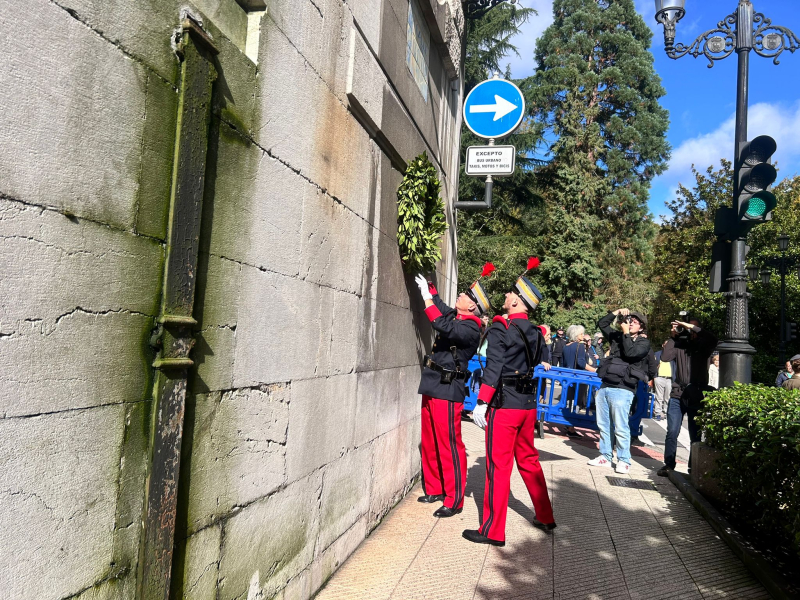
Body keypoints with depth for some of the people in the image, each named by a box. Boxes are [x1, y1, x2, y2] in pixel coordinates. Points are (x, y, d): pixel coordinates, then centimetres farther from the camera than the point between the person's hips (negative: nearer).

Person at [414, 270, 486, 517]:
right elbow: (441, 308, 32)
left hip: (448, 391, -9)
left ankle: (454, 501, 9)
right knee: (429, 445, 16)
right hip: (432, 388, 9)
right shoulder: (455, 318, 11)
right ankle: (434, 489, 30)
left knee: (449, 447, -2)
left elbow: (442, 325, -31)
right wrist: (428, 287, 26)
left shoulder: (470, 328, -14)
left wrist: (426, 296, -22)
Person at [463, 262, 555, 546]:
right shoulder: (536, 333, 8)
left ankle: (492, 531, 9)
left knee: (498, 465, 0)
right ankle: (545, 517, 33)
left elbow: (493, 368, -18)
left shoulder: (500, 328, -11)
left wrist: (481, 403, -17)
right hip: (529, 405, 7)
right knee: (528, 460, 21)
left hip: (504, 405, -7)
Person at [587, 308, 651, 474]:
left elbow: (630, 353, -16)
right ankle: (605, 456, 18)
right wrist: (617, 312, 10)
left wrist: (626, 333, -7)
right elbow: (601, 324, 20)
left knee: (621, 428, -5)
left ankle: (624, 460, 5)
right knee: (604, 425, 9)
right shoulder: (617, 336, 17)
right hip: (604, 387, 6)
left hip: (622, 390, -6)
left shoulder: (644, 343, 2)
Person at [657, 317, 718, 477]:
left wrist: (692, 327, -15)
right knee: (672, 432, 0)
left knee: (695, 435, 4)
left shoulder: (704, 347, 7)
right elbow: (665, 357, -5)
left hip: (697, 397, -1)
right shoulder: (680, 345, 9)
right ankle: (669, 464, 10)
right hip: (677, 395, 1)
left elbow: (712, 340, -15)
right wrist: (672, 337, -4)